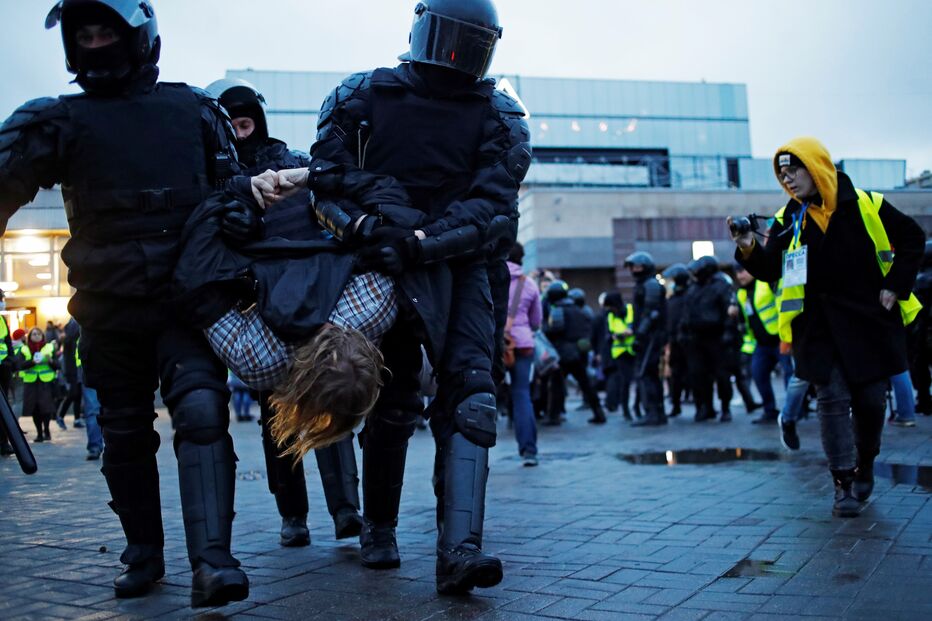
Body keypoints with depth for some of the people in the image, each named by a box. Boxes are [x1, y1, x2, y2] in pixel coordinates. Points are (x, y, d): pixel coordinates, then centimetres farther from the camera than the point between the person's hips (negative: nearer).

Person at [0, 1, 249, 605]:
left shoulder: (194, 110, 8)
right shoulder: (57, 121, 7)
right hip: (109, 308, 2)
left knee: (201, 413, -17)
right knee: (126, 436, 11)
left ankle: (212, 560, -19)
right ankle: (144, 555, 26)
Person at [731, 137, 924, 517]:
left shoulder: (865, 206, -3)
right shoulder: (787, 220, 3)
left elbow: (912, 237, 6)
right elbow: (770, 271, -2)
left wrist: (895, 286, -1)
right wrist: (749, 250, -21)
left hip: (868, 321, 0)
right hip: (817, 328, 1)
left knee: (870, 400, 8)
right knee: (833, 401, -4)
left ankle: (865, 465, 32)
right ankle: (844, 483, 2)